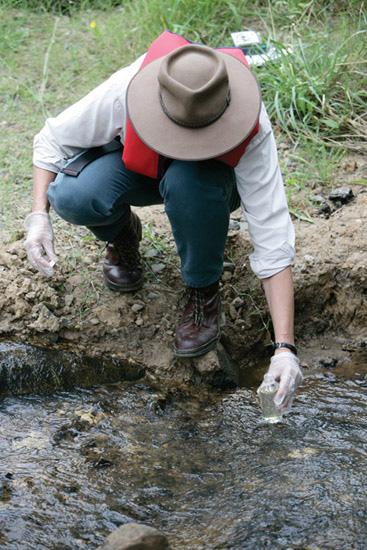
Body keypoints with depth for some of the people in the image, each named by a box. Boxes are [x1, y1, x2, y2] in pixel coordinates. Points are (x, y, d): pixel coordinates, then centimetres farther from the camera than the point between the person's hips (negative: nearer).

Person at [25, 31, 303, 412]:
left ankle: (203, 289, -12)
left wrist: (284, 348, -41)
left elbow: (273, 243, -36)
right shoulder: (125, 91, -35)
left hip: (207, 180, -1)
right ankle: (122, 234, 4)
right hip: (136, 167, 1)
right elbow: (52, 139, -14)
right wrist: (39, 215, -27)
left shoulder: (251, 130, -36)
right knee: (74, 197, -33)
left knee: (188, 181, -41)